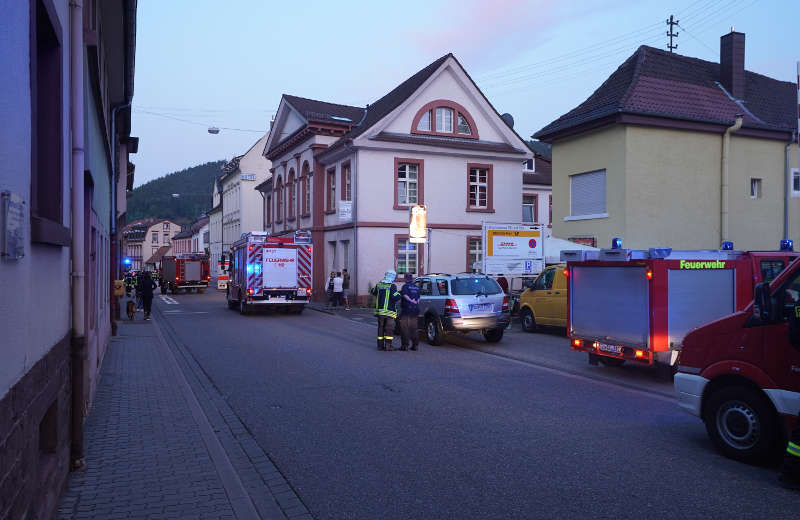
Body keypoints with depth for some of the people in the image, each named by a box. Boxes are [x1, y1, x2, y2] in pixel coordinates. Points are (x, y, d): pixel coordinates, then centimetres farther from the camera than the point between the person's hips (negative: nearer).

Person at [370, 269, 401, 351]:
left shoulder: (378, 285, 6)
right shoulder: (392, 286, -12)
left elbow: (374, 293, 24)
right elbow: (397, 299, -16)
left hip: (379, 310, 5)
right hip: (389, 311, -5)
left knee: (381, 328, 12)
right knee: (389, 329, 0)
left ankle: (380, 345, 14)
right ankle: (388, 346, -3)